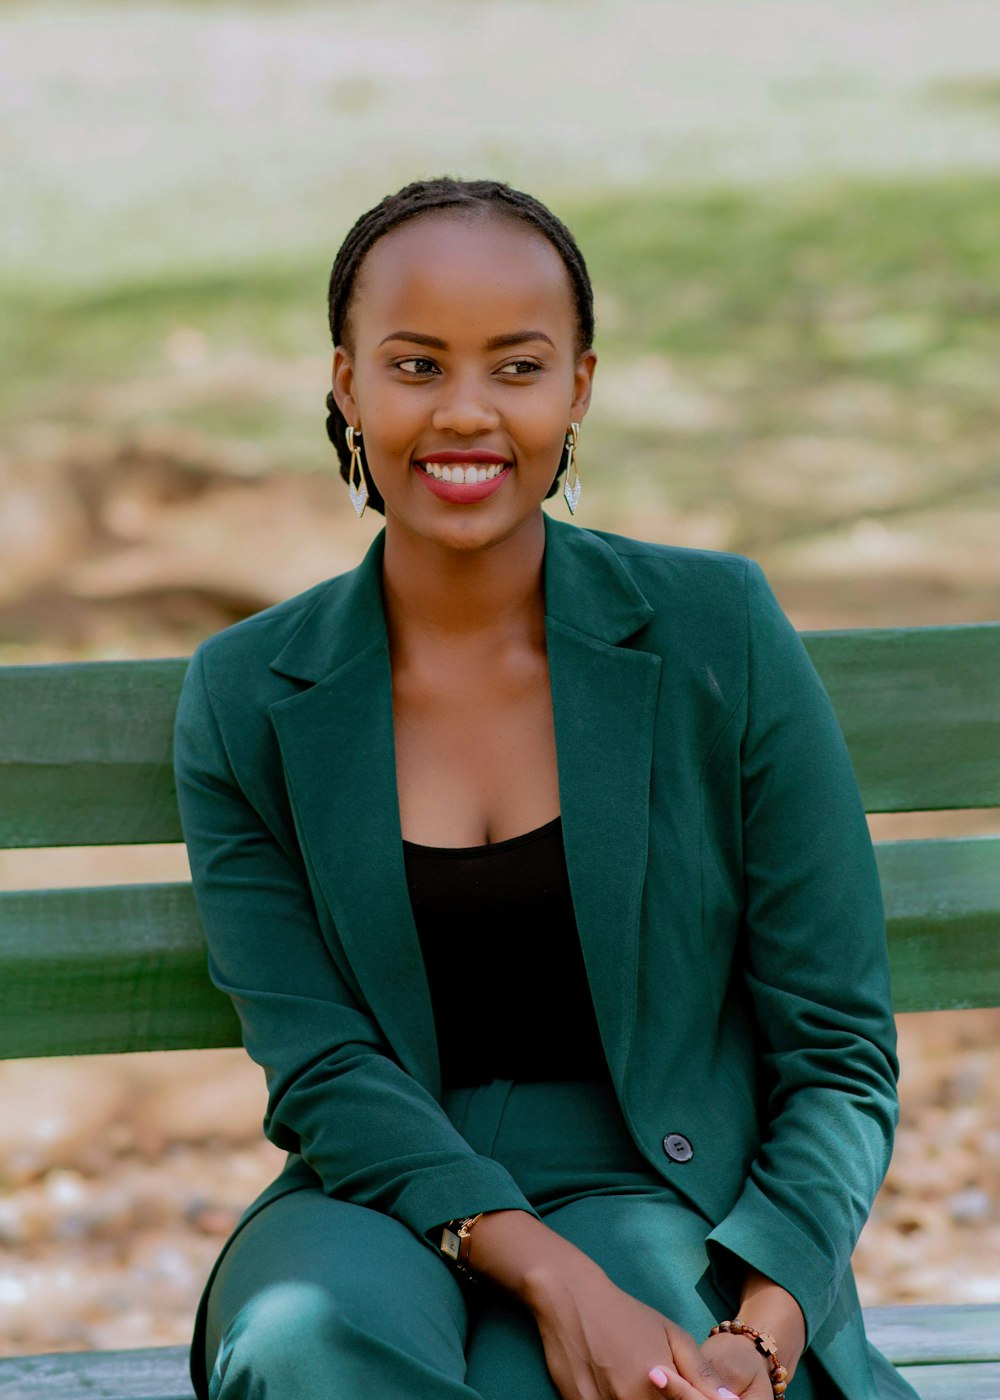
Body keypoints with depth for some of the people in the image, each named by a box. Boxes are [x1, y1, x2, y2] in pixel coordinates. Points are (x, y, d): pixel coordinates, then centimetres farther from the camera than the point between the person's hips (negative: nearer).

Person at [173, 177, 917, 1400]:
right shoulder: (244, 701, 2)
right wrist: (549, 1276, -21)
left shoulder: (718, 633, -2)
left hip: (670, 1204, -1)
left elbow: (840, 1057, 0)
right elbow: (321, 1067, -4)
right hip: (383, 1209, 2)